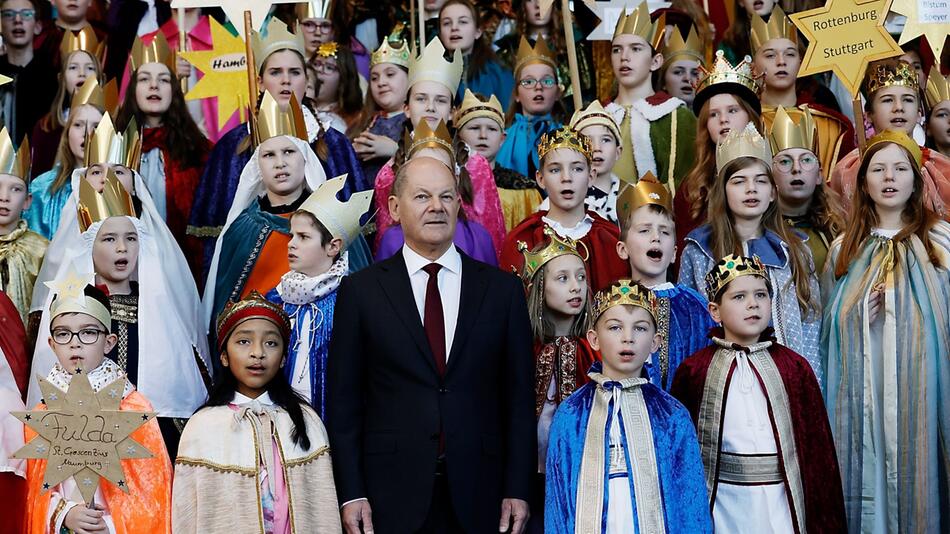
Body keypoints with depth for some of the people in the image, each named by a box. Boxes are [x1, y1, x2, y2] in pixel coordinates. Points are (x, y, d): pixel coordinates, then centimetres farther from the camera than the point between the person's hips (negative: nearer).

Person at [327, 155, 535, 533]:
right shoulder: (360, 290, 2)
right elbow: (343, 400, 1)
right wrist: (351, 493, -4)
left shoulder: (503, 289, 5)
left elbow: (519, 398, 4)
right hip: (392, 495, -1)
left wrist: (518, 490, -1)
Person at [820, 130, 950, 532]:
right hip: (860, 399, 2)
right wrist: (859, 316, -2)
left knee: (916, 483, -1)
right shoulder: (845, 248, 12)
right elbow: (829, 330, 16)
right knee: (866, 487, 3)